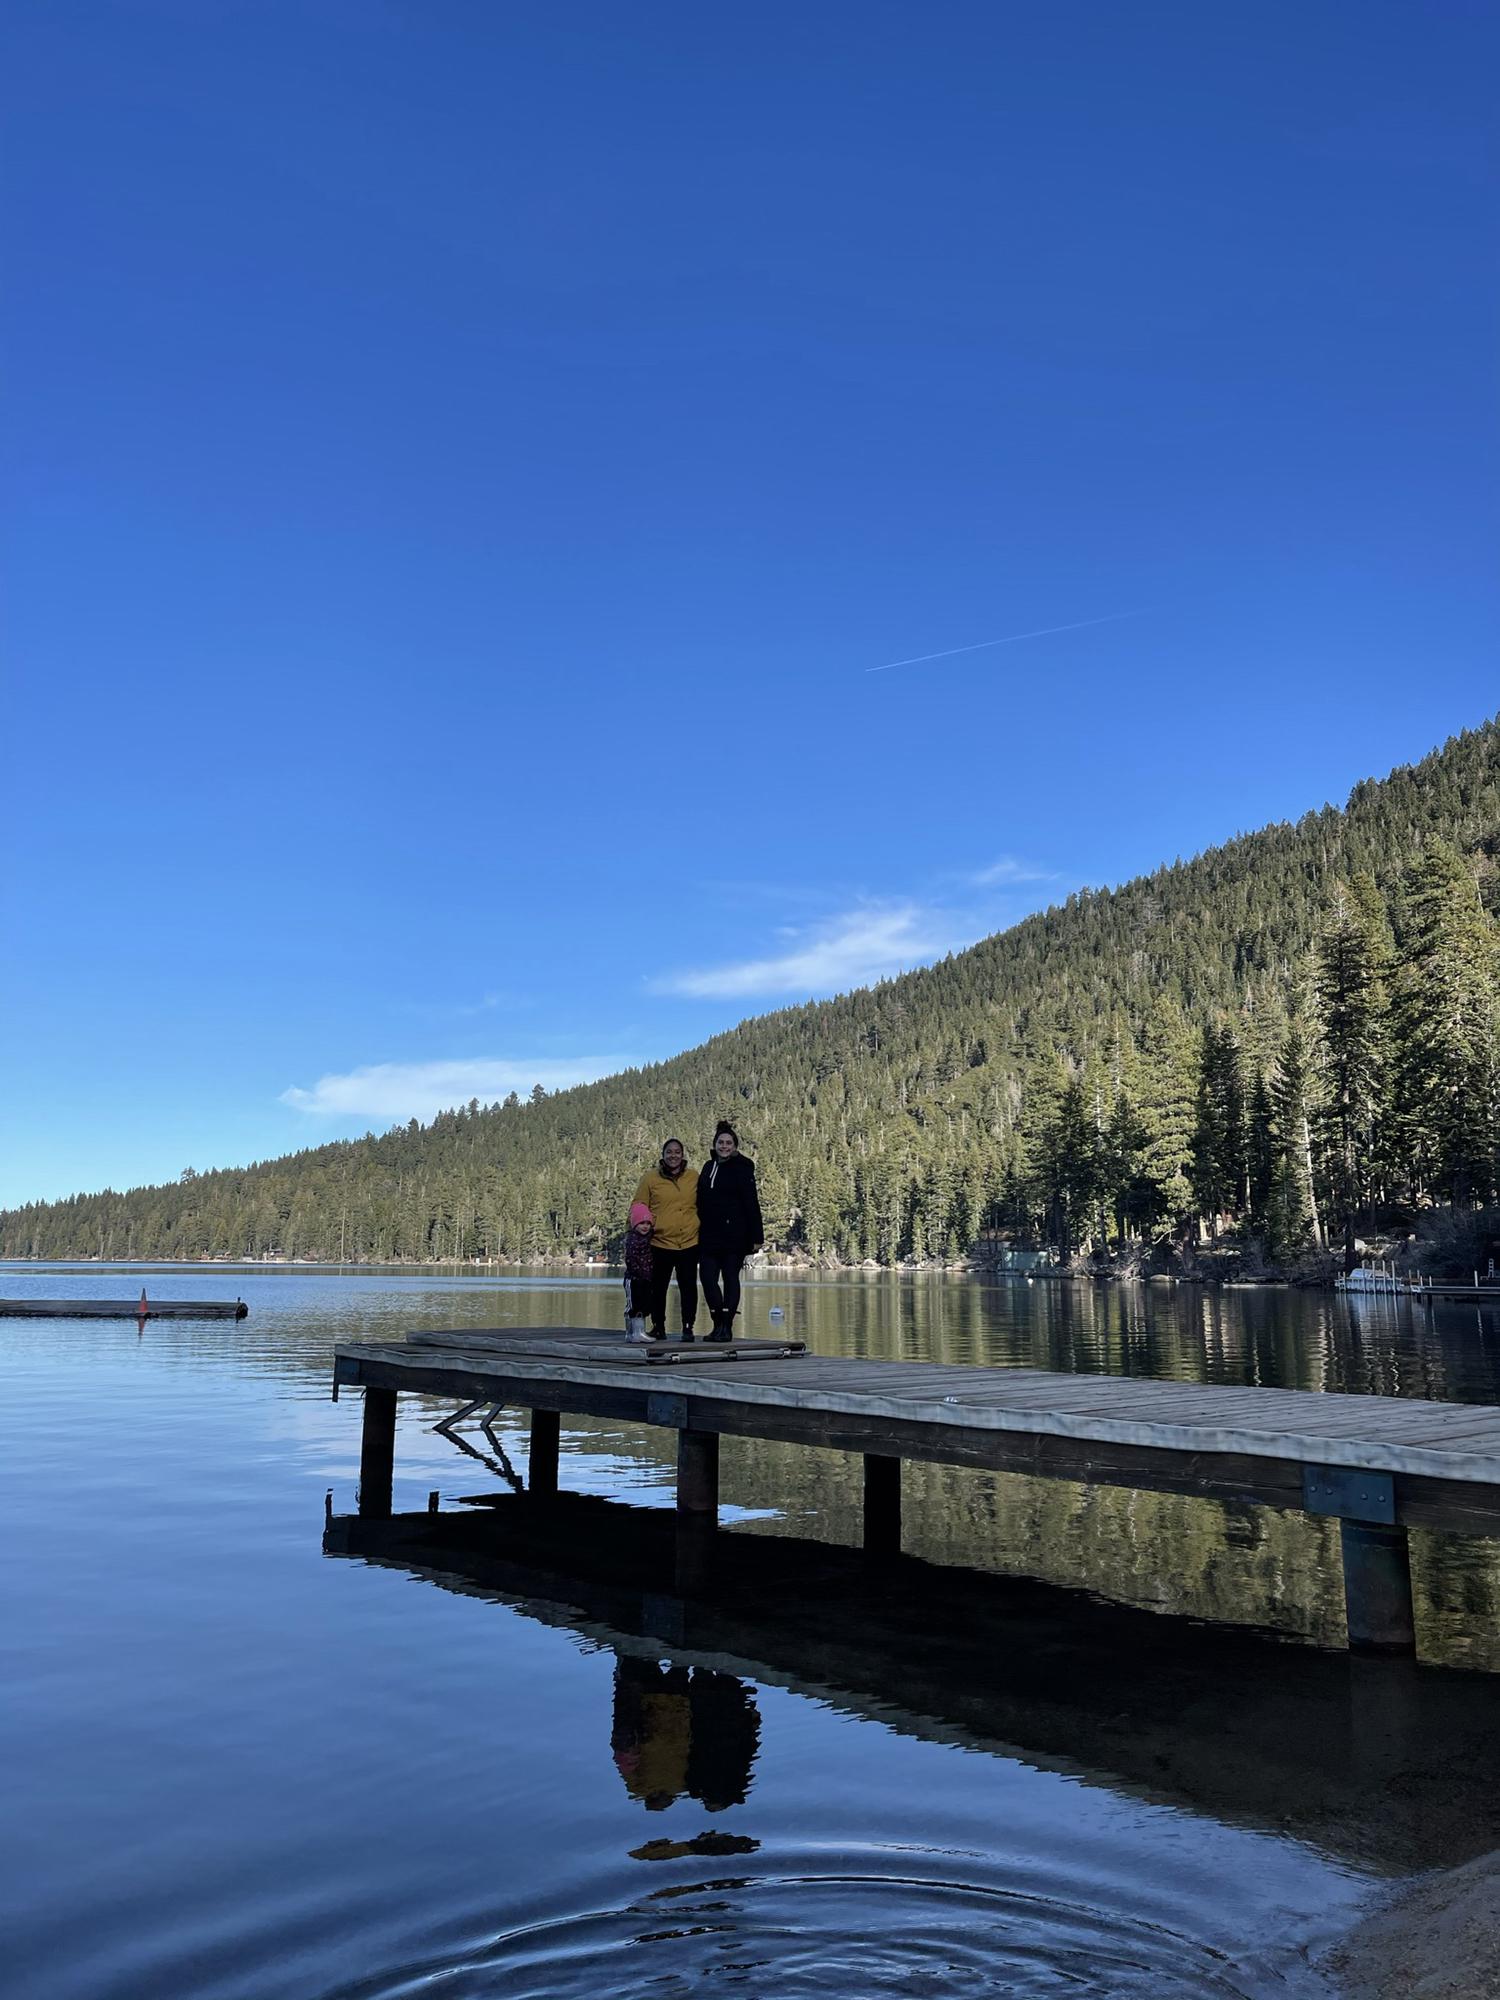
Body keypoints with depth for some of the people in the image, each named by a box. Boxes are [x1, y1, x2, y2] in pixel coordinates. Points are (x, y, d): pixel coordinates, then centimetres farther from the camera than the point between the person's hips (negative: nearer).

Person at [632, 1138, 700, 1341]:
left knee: (688, 1286, 1)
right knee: (658, 1287, 8)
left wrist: (699, 1227, 7)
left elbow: (702, 1206, 16)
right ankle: (658, 1326, 20)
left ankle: (688, 1327, 9)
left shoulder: (694, 1177, 7)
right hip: (660, 1242, -1)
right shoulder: (650, 1178, 2)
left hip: (689, 1242, 1)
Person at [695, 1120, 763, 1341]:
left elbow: (752, 1204, -7)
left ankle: (727, 1326, 7)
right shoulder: (709, 1167, 13)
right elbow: (701, 1202, 16)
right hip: (709, 1235, 5)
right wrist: (699, 1229, 12)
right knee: (708, 1278, 0)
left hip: (733, 1236, -5)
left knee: (730, 1278, 1)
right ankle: (718, 1324, 10)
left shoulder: (742, 1169, -4)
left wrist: (756, 1236, -11)